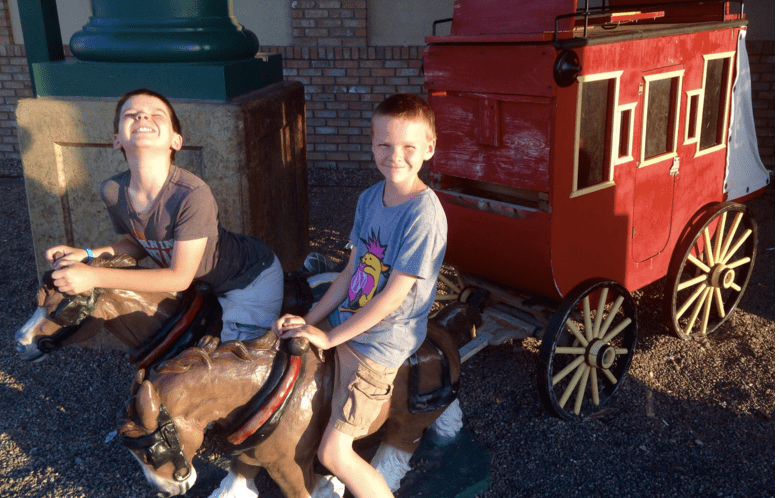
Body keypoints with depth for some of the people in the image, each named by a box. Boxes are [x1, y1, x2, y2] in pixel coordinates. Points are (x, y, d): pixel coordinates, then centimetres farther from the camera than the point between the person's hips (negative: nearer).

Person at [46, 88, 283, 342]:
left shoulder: (193, 195, -35)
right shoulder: (112, 192, -16)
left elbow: (179, 277, -27)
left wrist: (94, 277, -28)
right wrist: (87, 255, -13)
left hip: (251, 276, -5)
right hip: (205, 284, 6)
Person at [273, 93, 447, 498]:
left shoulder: (424, 213, -21)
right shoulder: (369, 198, 3)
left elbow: (393, 295, -21)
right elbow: (352, 270, 8)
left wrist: (329, 337, -15)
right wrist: (309, 320, -1)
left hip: (378, 344, -8)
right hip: (343, 321, 8)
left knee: (334, 454, -9)